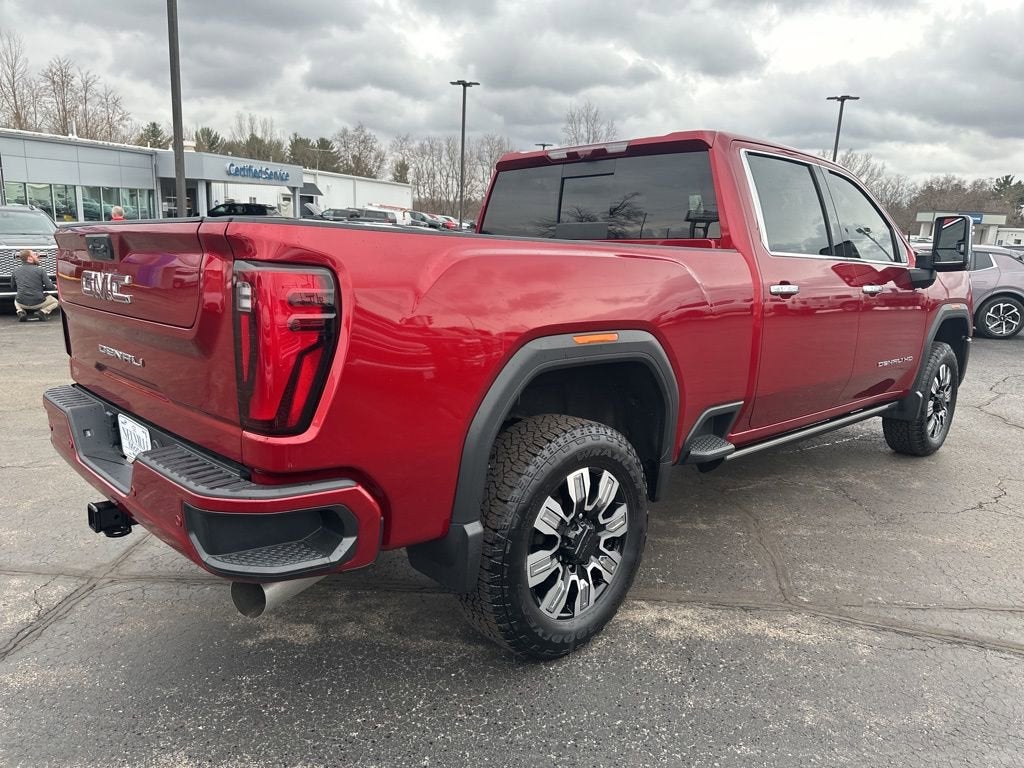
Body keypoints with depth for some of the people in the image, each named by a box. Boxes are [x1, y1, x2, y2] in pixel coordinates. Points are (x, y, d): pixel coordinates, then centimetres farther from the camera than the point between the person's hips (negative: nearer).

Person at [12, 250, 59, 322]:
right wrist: (41, 288, 11)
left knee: (16, 300, 39)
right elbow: (50, 287, -11)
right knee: (55, 302, 24)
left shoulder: (16, 270, 2)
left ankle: (21, 312, 7)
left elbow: (13, 286, 14)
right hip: (38, 303, -3)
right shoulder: (40, 270, -10)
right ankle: (44, 311, -4)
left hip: (22, 303, 3)